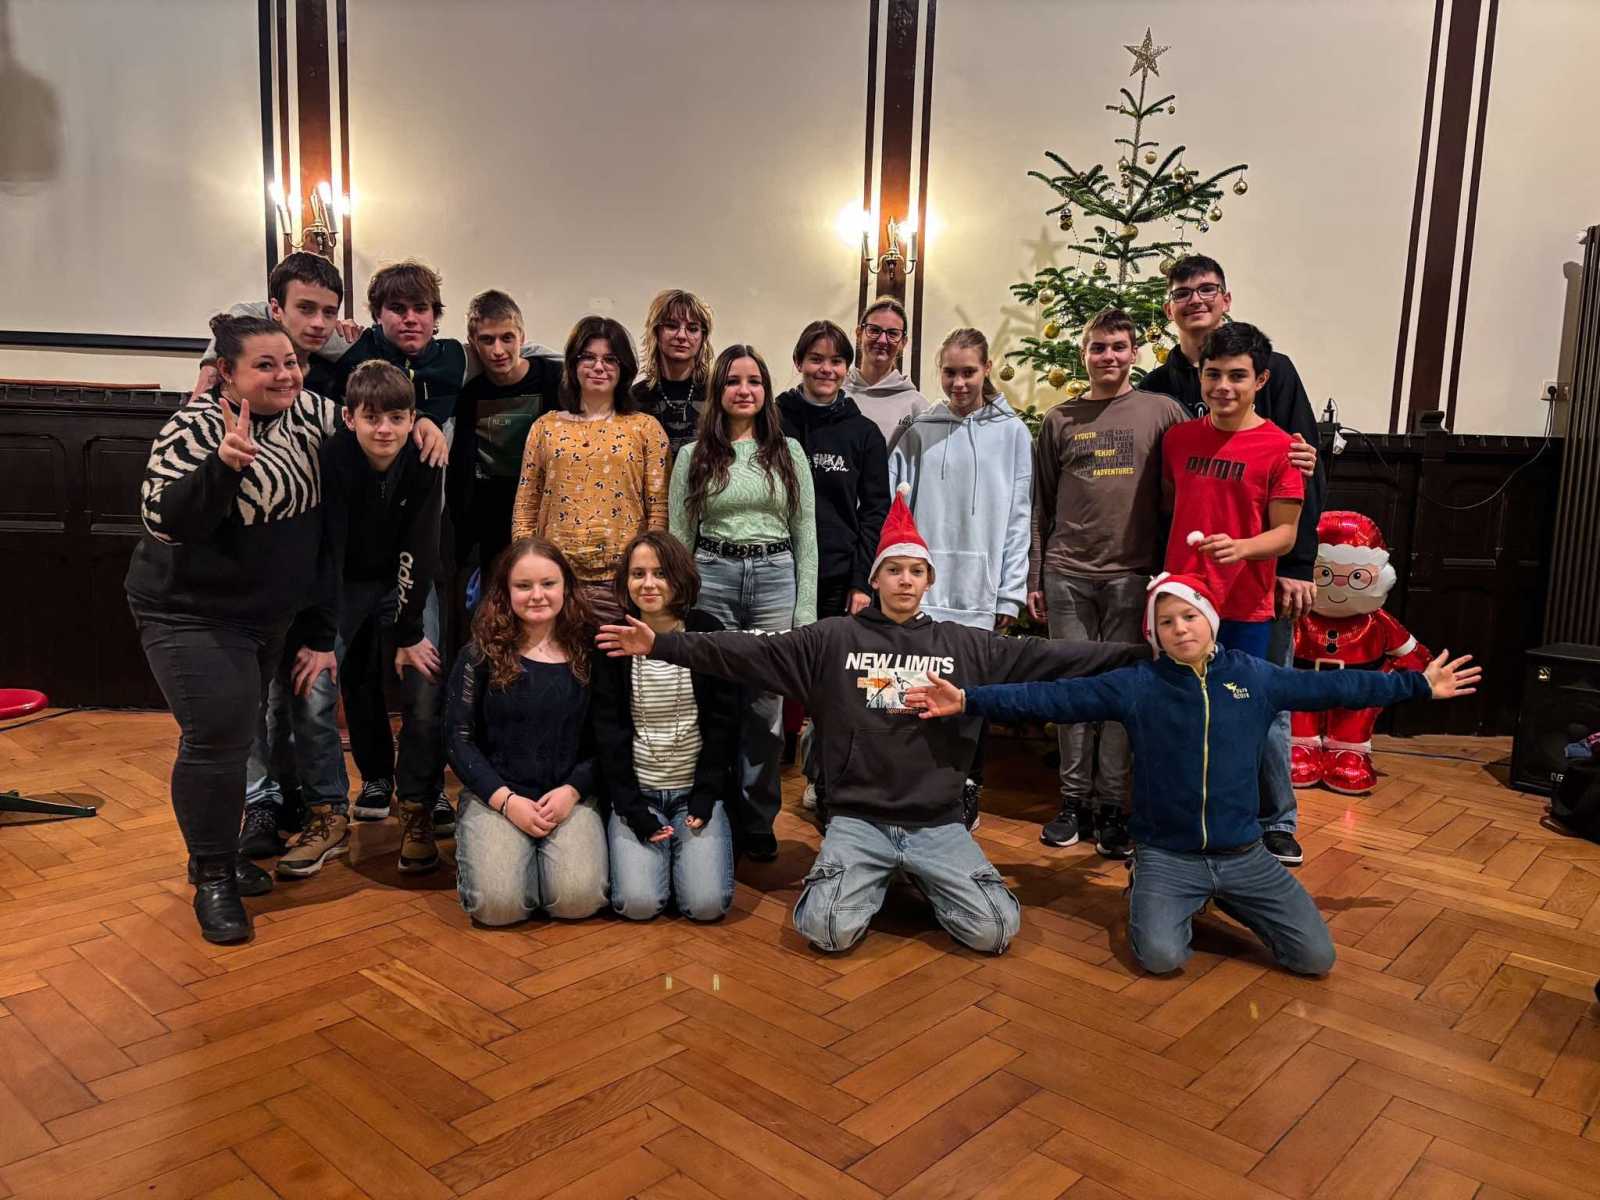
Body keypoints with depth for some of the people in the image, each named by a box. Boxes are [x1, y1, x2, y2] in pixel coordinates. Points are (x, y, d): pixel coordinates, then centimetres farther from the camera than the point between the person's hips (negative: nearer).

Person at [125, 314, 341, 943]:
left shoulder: (315, 414, -3)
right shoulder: (197, 428, -18)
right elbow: (164, 520, -27)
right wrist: (224, 465, -41)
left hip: (271, 612, 6)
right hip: (191, 613, -6)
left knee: (238, 731, 16)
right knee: (218, 735, -10)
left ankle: (222, 851, 33)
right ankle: (212, 878, 7)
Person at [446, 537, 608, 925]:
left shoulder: (587, 654, 3)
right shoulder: (481, 654, 0)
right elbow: (460, 740, -1)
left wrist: (572, 791, -11)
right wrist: (507, 800, -12)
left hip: (571, 796, 1)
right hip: (495, 795, -1)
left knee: (579, 900, -22)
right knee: (498, 904, -22)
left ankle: (542, 856, 11)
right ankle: (476, 853, 12)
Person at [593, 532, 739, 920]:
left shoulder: (708, 633, -2)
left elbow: (723, 722, -2)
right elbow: (608, 730, -4)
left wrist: (705, 798, -9)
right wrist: (632, 808, -12)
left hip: (696, 789, 0)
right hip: (636, 791, 0)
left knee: (707, 903, -16)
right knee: (638, 902, -17)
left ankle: (685, 848, 16)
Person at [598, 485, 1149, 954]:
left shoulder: (967, 646, 5)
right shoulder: (834, 638, 0)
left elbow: (1045, 657, -1)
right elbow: (747, 651, -5)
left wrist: (1144, 654, -8)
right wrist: (662, 644, -14)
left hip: (937, 822, 2)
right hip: (859, 819, -1)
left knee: (995, 931, -14)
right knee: (830, 931, -23)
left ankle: (924, 878, 17)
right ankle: (874, 876, 12)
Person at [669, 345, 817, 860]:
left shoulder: (788, 452, 8)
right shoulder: (693, 456, 7)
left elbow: (806, 534, 6)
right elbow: (677, 537, 6)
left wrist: (805, 610, 0)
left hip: (775, 578, 0)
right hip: (712, 579, 0)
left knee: (766, 706, 3)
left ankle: (758, 822, 17)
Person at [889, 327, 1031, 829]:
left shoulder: (1012, 433, 5)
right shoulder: (918, 432, 8)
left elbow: (1018, 518, 3)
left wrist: (1011, 593, -2)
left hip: (982, 593, 0)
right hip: (923, 589, 1)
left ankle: (967, 795, 21)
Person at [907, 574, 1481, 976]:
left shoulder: (1255, 678, 1)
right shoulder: (1135, 685, -7)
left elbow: (1331, 686, 10)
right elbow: (1053, 698, -12)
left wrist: (1419, 684, 13)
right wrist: (970, 701, -20)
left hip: (1242, 853, 3)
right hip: (1167, 854, -2)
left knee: (1316, 958, -4)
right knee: (1160, 957, -24)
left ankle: (1226, 901, 21)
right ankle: (1165, 897, 12)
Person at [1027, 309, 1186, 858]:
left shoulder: (1162, 412, 4)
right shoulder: (1059, 420, 9)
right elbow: (1040, 505, 10)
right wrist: (1033, 578, 7)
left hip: (1132, 574, -1)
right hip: (1067, 574, 2)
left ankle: (1112, 804, 11)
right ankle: (1074, 798, 15)